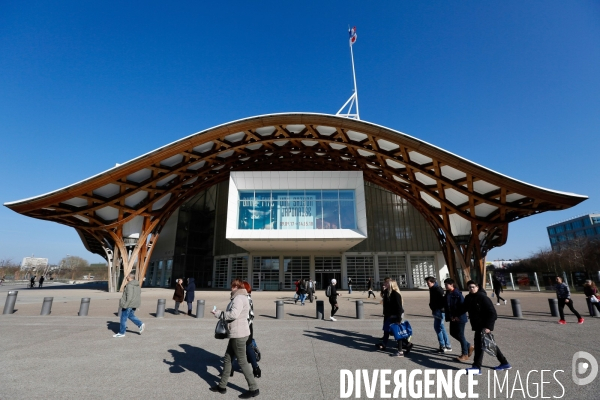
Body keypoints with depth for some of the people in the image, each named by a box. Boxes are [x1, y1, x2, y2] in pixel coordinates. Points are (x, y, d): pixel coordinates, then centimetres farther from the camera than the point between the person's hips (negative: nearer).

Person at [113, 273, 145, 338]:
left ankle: (121, 333, 17)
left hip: (129, 304, -9)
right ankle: (140, 324, 8)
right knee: (131, 315, 22)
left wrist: (125, 305, -20)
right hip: (134, 304, 9)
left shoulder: (129, 285, -21)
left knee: (123, 318, 6)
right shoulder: (137, 285, 8)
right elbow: (139, 293, 15)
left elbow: (129, 297, -25)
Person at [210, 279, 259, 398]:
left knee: (242, 361, 1)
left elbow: (233, 314, -30)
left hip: (239, 334, -10)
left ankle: (253, 388, 13)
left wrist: (219, 313, -18)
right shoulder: (239, 297, 14)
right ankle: (222, 386, 32)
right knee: (227, 359, 18)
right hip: (236, 334, 10)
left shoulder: (239, 298, -19)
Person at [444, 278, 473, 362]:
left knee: (460, 335, 1)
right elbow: (447, 306, 8)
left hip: (460, 318, -8)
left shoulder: (458, 294, -19)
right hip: (453, 318, 8)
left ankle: (465, 355, 17)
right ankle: (469, 347, 34)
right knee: (453, 333, 15)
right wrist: (450, 316, -1)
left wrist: (458, 317, -16)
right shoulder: (447, 294, 4)